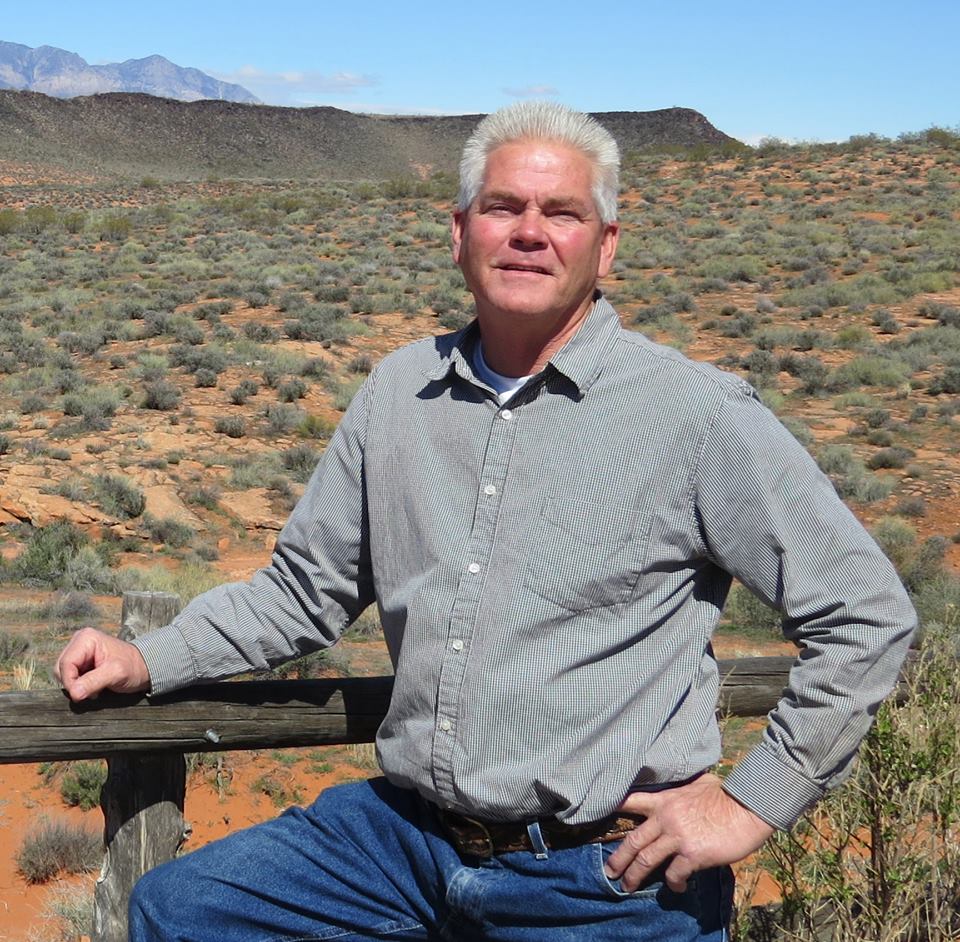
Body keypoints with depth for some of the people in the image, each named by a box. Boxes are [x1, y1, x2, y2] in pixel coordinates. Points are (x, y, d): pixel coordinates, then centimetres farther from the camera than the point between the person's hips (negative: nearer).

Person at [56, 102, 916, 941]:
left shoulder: (699, 414, -11)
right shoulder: (398, 392, 4)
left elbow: (868, 616, -8)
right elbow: (307, 588, 16)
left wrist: (751, 805, -10)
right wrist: (150, 660, 6)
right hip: (409, 833, 5)